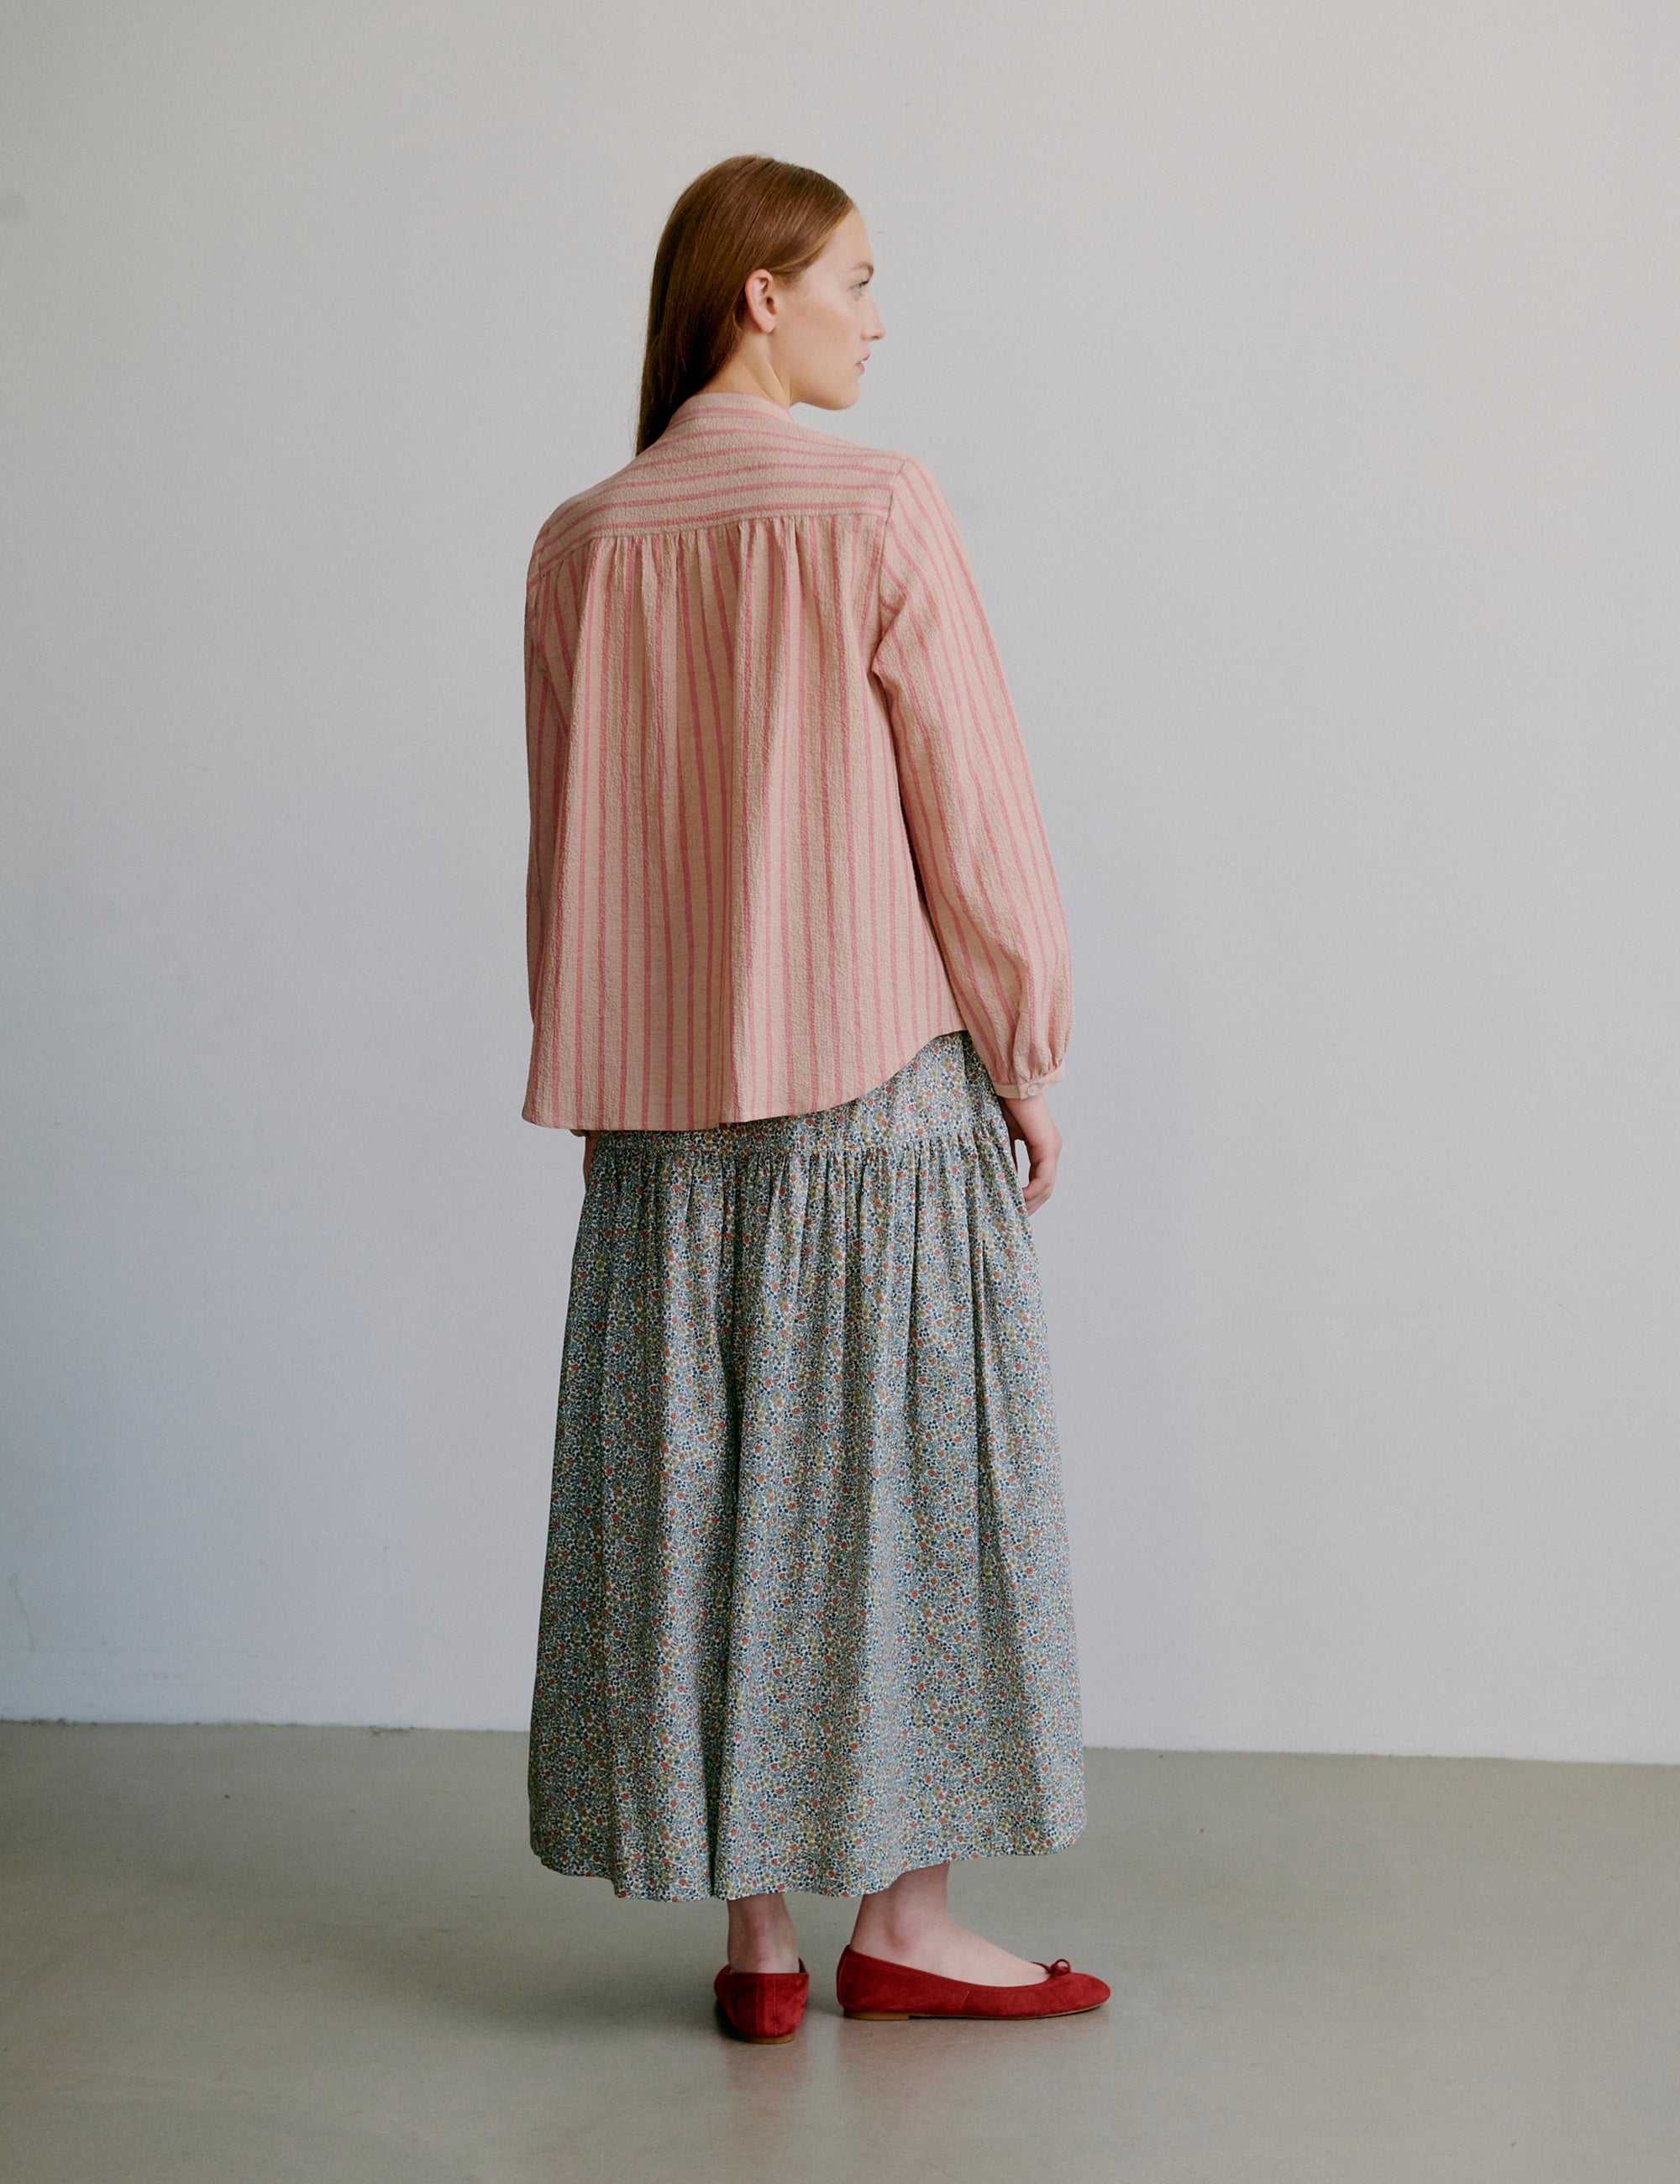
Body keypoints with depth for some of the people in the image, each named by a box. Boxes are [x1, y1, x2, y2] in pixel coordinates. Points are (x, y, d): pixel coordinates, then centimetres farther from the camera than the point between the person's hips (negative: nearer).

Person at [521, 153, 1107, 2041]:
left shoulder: (580, 548, 4)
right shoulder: (880, 512, -9)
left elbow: (568, 856, 8)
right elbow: (971, 810, -9)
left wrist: (600, 1092, 16)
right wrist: (1027, 1058, 1)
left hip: (665, 1105, 4)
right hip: (882, 1076, -4)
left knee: (701, 1491, 9)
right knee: (895, 1479, 6)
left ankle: (754, 1934, 16)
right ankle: (900, 1920, 15)